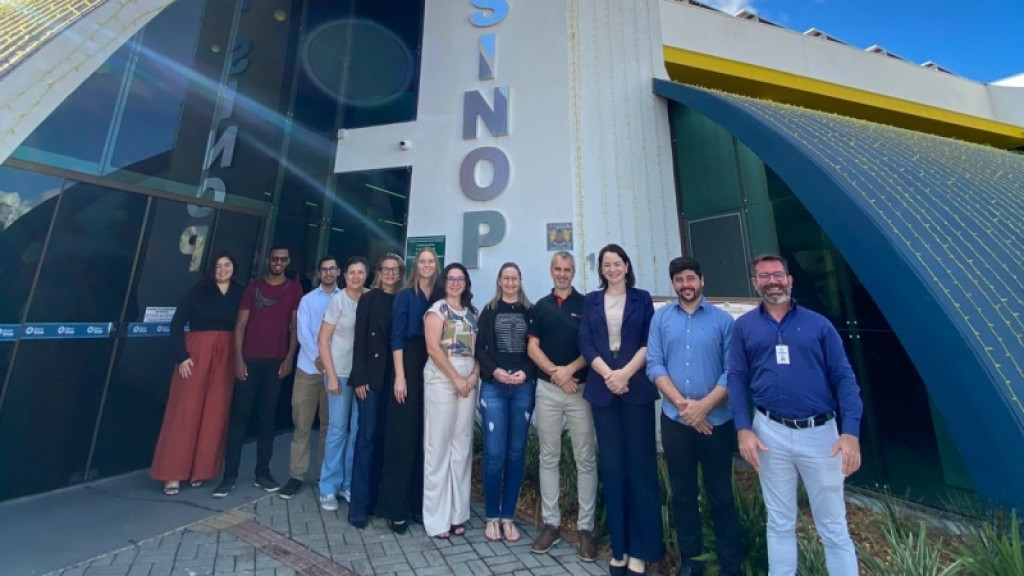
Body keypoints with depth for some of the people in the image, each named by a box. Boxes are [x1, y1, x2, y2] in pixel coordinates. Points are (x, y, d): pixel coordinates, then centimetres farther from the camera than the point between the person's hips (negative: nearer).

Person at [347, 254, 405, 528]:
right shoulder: (368, 299, 2)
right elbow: (360, 339, -3)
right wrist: (360, 378, -9)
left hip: (394, 377, 2)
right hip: (372, 376, -2)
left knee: (384, 438, 9)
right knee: (367, 436, 0)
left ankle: (375, 498, 23)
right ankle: (359, 505, 11)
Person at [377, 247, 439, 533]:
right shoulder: (406, 295, 0)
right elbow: (397, 337, -6)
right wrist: (400, 376, -12)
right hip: (409, 366, -3)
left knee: (427, 436, 9)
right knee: (403, 436, 2)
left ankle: (419, 502, 24)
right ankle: (396, 507, 16)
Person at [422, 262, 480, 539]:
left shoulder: (472, 312, 14)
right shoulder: (437, 308, -2)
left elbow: (479, 348, 11)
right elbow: (433, 348, -11)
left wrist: (474, 375, -5)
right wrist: (456, 379, -13)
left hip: (468, 380, 5)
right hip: (442, 379, -5)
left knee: (462, 445, 10)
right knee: (438, 445, 2)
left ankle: (457, 513, 24)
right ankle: (436, 518, 17)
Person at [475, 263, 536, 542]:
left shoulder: (530, 311, 6)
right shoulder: (489, 311, 6)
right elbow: (479, 348, 3)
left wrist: (526, 373, -11)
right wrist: (494, 371, -12)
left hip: (524, 388, 1)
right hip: (493, 387, -1)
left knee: (516, 453, 9)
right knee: (494, 453, 0)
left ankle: (508, 516, 25)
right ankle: (492, 517, 21)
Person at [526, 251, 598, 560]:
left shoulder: (586, 304, 2)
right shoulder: (540, 307, 8)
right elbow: (532, 348, 3)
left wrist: (570, 370, -15)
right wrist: (556, 373, -10)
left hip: (581, 388, -2)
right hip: (547, 389, 2)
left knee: (586, 459, 5)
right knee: (548, 457, 10)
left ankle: (586, 527, 20)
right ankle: (551, 523, 24)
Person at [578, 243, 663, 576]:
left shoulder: (641, 298, 6)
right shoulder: (591, 301, 9)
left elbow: (649, 343, -1)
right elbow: (585, 343, 1)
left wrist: (625, 373, -13)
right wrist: (607, 374, -11)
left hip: (636, 388, -1)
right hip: (602, 389, 1)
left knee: (640, 463, 4)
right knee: (611, 466, 8)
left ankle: (641, 548, 19)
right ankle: (619, 546, 22)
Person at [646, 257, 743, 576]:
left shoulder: (723, 319, -1)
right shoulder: (661, 318, 2)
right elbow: (654, 365, -4)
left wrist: (703, 406, -14)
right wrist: (682, 403, -14)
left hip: (716, 421, -1)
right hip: (674, 421, 2)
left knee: (720, 496, 11)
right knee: (682, 494, 15)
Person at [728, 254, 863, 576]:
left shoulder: (818, 324, 2)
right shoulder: (744, 327, 1)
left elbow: (843, 377, -1)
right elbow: (737, 378, -1)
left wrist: (851, 432, -11)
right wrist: (743, 429, -8)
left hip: (820, 432, 0)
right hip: (770, 433, 0)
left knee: (833, 526, 14)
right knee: (780, 523, 17)